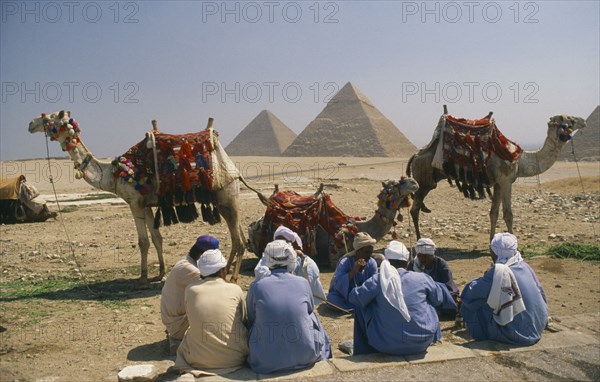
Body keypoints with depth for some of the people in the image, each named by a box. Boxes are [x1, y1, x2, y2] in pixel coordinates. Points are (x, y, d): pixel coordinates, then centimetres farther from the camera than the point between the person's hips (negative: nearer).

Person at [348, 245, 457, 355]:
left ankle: (367, 354, 30)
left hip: (387, 347, -1)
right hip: (421, 345, 2)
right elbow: (438, 299, 10)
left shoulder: (377, 280, -10)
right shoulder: (422, 278, -5)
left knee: (360, 307, 18)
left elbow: (354, 298, -2)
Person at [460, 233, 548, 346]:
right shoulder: (524, 266, -2)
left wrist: (484, 279, 4)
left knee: (471, 306, 1)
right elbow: (541, 293, 10)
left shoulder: (498, 272, -20)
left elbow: (469, 293, -13)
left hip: (516, 335, -7)